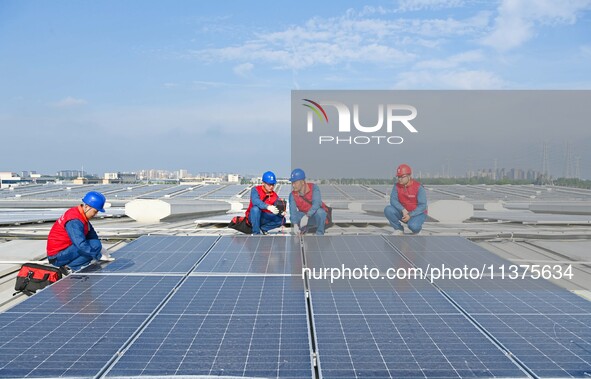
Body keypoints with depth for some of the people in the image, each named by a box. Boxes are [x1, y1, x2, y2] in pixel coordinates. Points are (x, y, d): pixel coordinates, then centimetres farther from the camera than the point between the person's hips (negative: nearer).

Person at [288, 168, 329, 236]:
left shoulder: (313, 188, -18)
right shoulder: (292, 195, -10)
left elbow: (316, 203, -33)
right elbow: (293, 211, -22)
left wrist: (306, 216, -46)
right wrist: (295, 224, -41)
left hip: (319, 218, -2)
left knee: (320, 211, -36)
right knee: (292, 217, -25)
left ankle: (320, 234, -15)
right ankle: (305, 228, 3)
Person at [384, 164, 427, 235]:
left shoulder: (418, 187, -16)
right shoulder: (397, 186, -4)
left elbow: (422, 205, -18)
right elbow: (393, 200, -12)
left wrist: (410, 215, -28)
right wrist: (403, 210, -28)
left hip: (418, 213, -4)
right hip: (403, 213, 4)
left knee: (413, 226, -36)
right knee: (388, 210, -21)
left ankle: (416, 229, 5)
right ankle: (399, 229, -1)